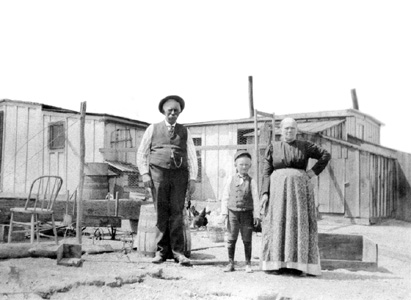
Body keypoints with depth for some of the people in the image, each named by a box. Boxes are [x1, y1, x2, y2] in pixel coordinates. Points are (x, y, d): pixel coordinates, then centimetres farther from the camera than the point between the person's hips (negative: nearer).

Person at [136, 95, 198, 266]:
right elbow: (142, 153, 11)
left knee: (177, 212, -3)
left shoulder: (184, 132, 16)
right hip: (158, 173, -1)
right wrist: (144, 173, -2)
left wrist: (192, 178, 1)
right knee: (161, 213, -1)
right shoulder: (153, 129, 13)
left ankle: (178, 252, -1)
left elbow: (191, 156, 11)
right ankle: (162, 251, 4)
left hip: (179, 175, 1)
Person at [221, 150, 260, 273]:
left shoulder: (251, 182, 1)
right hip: (233, 212, 1)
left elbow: (255, 199, 2)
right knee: (231, 239, 5)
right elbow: (225, 197, 6)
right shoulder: (230, 180, 4)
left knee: (247, 240, 5)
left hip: (246, 213, -1)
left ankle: (248, 264, 16)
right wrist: (224, 213, 1)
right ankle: (231, 263, 15)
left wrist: (256, 215, -2)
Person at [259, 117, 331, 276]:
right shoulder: (273, 147, 8)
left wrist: (312, 173, 1)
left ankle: (300, 265, -1)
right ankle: (277, 264, 0)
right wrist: (264, 193, -7)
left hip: (299, 190, 0)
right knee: (278, 224, -3)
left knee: (299, 224, -4)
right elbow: (266, 172, 4)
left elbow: (326, 155, 11)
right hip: (278, 189, 0)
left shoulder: (305, 146, 7)